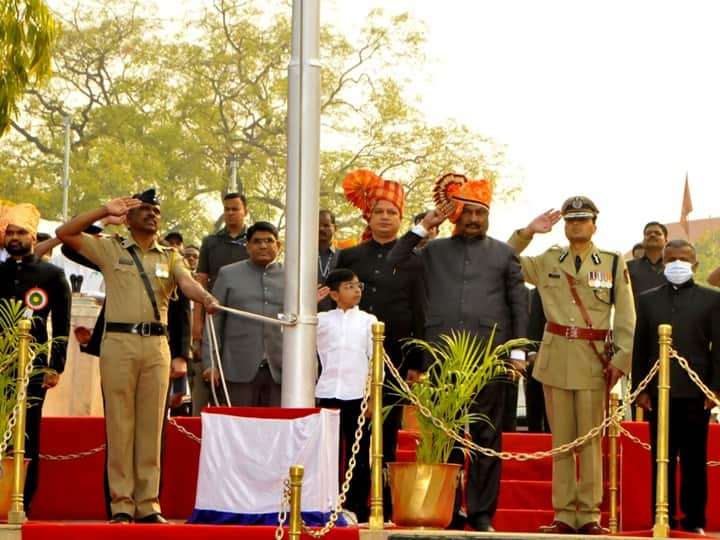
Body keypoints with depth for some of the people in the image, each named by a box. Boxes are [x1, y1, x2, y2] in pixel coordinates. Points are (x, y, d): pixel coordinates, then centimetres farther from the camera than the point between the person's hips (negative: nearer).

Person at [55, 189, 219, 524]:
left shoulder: (170, 257, 17)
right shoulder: (110, 249, 11)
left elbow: (187, 283, -3)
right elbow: (64, 233, 3)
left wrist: (206, 298, -25)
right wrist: (104, 211, -2)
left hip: (157, 346, 2)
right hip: (119, 343, -2)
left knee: (152, 424, 2)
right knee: (120, 422, -3)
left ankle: (148, 504, 5)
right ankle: (121, 505, -1)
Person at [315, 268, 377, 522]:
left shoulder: (368, 321, 6)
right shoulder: (322, 320, 8)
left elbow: (375, 360, 4)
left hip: (357, 396, -1)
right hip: (327, 394, 1)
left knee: (359, 455, 1)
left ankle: (357, 508, 5)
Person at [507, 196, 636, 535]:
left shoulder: (614, 264, 5)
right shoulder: (547, 262, 10)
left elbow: (626, 317, 3)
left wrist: (621, 359, -4)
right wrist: (527, 232, 5)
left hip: (594, 360, -2)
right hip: (555, 357, 2)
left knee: (590, 440, -1)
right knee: (561, 439, 4)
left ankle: (589, 515, 2)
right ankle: (564, 515, 6)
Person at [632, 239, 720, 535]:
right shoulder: (648, 300, 12)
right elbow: (640, 347, 9)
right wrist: (640, 387, 2)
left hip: (696, 391, -2)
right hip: (659, 391, 2)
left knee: (695, 460, 3)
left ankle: (694, 520, 8)